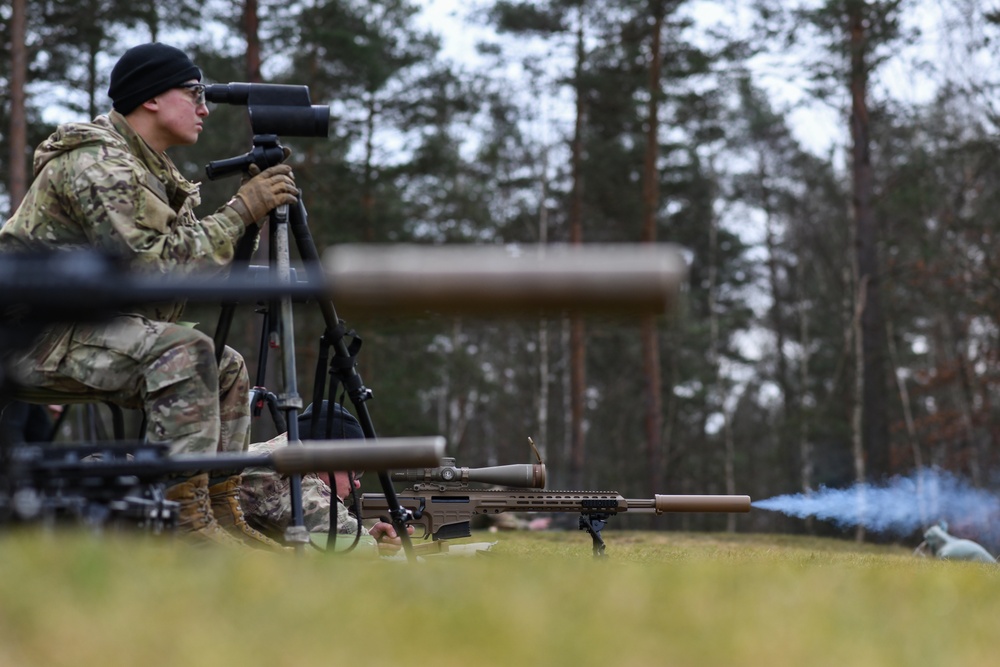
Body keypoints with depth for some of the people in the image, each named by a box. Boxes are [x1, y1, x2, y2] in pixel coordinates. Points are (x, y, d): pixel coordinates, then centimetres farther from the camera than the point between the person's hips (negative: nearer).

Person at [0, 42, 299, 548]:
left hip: (94, 325, 10)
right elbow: (156, 266, -25)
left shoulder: (153, 170, 14)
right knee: (182, 351, -30)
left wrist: (256, 203, 0)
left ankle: (219, 512, 4)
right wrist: (241, 211, -19)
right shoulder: (99, 164, -17)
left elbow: (191, 262, 14)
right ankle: (186, 521, -30)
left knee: (228, 368, 4)